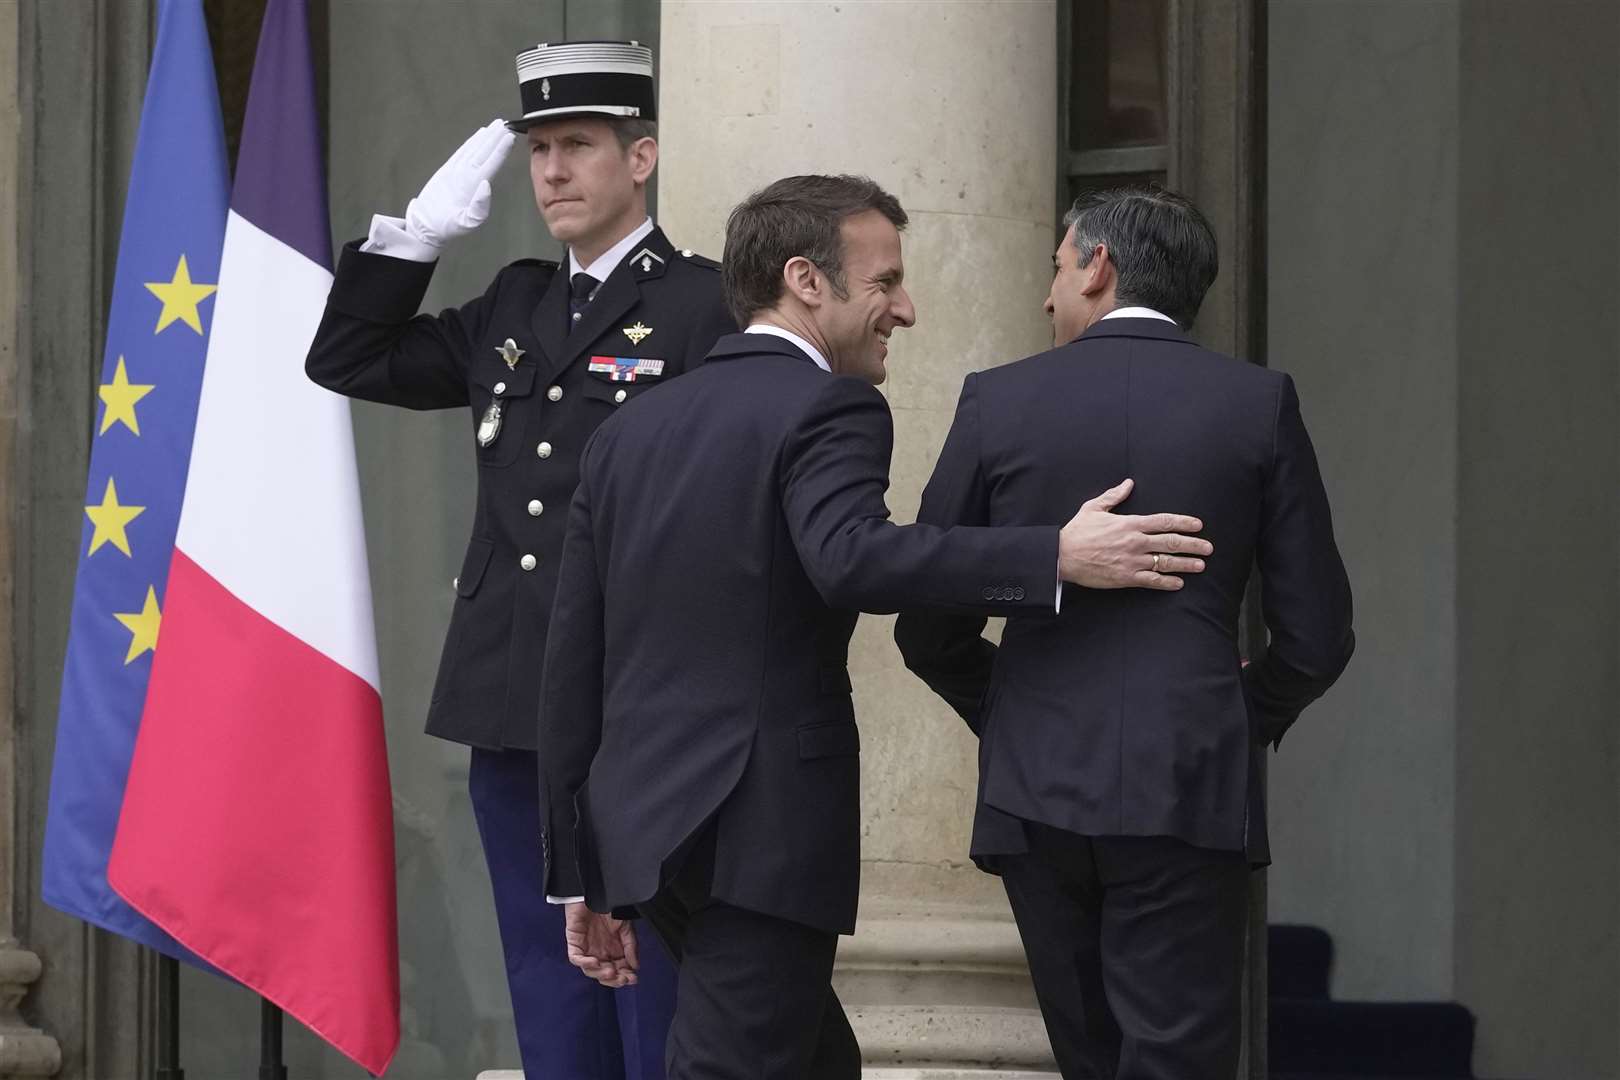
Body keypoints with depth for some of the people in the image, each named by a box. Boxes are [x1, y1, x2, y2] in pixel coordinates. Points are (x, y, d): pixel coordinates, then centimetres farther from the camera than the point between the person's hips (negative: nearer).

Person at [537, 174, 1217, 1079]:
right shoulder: (828, 410, -6)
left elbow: (575, 663, 15)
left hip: (644, 828, 8)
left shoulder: (630, 432, 16)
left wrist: (583, 870, 19)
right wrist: (1057, 557, -26)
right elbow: (851, 557, -28)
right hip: (760, 832, -8)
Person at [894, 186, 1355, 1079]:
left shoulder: (998, 402, 2)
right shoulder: (1258, 402, 0)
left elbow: (928, 629, 5)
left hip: (1037, 793, 2)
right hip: (1190, 794, -1)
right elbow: (1317, 635, 1)